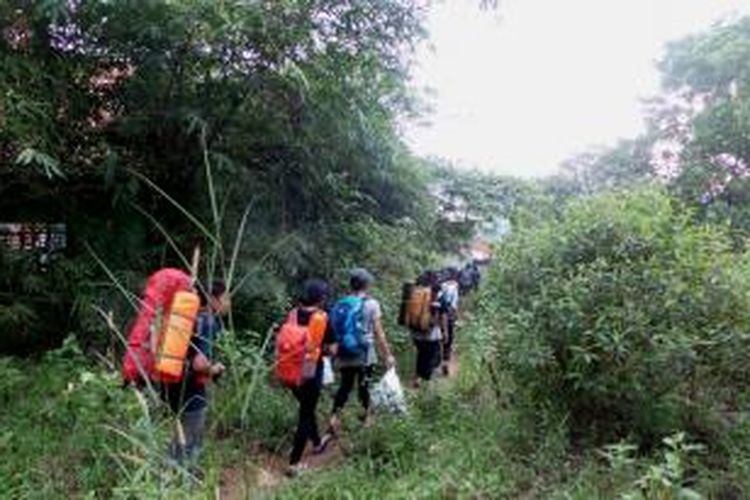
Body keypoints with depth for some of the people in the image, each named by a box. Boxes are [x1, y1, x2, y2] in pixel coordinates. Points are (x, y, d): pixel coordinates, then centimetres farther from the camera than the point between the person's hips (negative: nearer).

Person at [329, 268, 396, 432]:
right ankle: (366, 415, 33)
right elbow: (378, 333, -10)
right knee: (364, 385, 14)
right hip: (365, 354, -2)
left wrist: (335, 351, 15)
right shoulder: (372, 304, -10)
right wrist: (388, 354, -2)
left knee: (345, 385, 11)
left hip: (345, 354, 3)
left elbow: (336, 329, 2)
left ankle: (335, 416, -4)